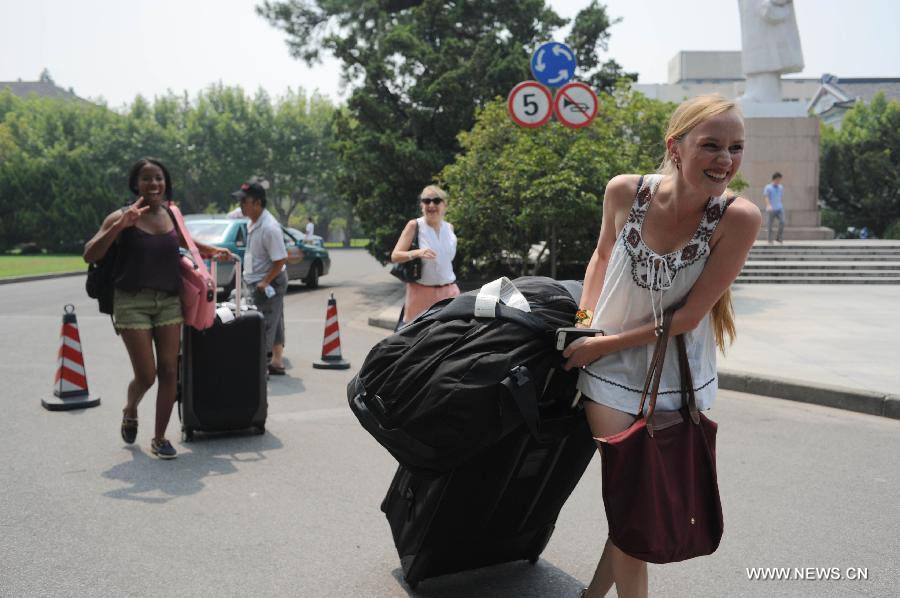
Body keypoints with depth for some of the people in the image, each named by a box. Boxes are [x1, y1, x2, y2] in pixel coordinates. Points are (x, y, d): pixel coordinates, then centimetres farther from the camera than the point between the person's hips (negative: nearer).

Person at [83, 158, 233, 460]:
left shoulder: (171, 215, 7)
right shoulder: (122, 217, -7)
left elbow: (184, 242, 28)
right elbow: (90, 255, -14)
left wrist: (213, 250, 11)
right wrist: (120, 226, -26)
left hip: (169, 301, 4)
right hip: (133, 302, -4)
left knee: (168, 372, 1)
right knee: (146, 376, -4)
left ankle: (159, 438, 15)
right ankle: (130, 412, 31)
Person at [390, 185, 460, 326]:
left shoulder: (449, 227, 6)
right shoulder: (414, 226, -7)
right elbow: (394, 256, -13)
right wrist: (417, 253, -28)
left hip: (448, 292, 4)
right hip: (421, 292, -4)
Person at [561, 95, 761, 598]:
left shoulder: (739, 218, -23)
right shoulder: (625, 192, -17)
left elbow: (688, 316, -19)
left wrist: (603, 345, -15)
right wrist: (585, 320, -2)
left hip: (680, 380, 1)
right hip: (613, 373, 0)